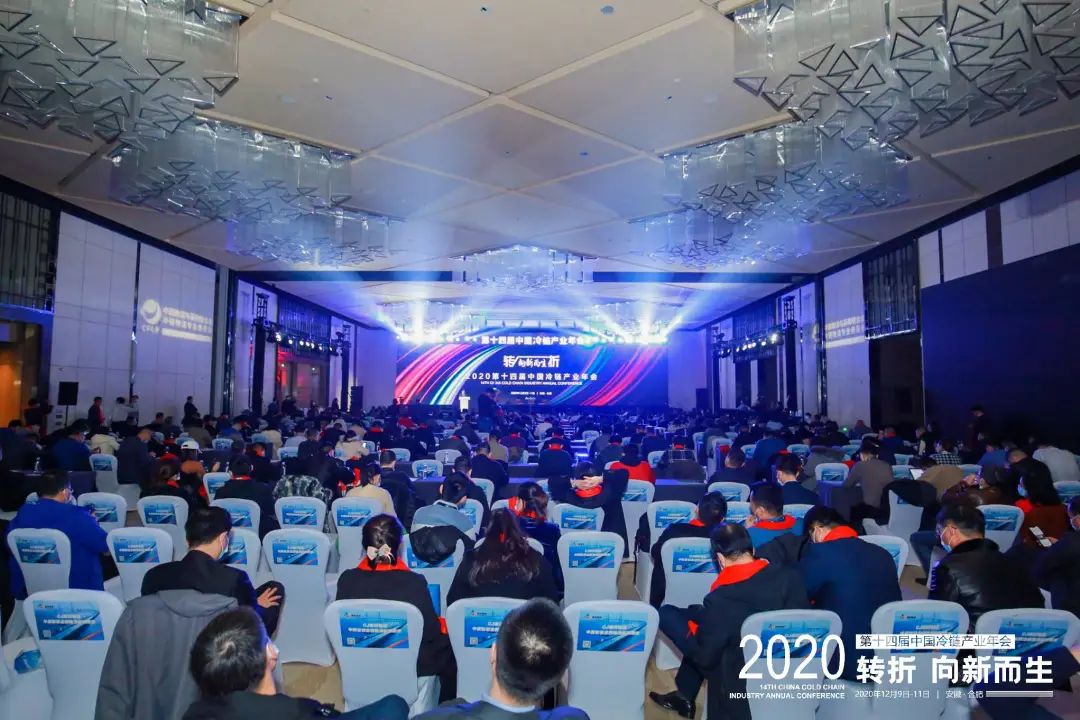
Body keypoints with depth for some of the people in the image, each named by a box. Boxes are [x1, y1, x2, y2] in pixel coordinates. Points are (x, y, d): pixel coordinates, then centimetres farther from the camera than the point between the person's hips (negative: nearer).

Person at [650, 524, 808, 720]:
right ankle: (684, 696, 32)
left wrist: (693, 629, 3)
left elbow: (704, 656, -16)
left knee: (667, 613, 2)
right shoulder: (790, 576, -16)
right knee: (701, 615, 20)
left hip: (741, 684, -5)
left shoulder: (721, 598, -27)